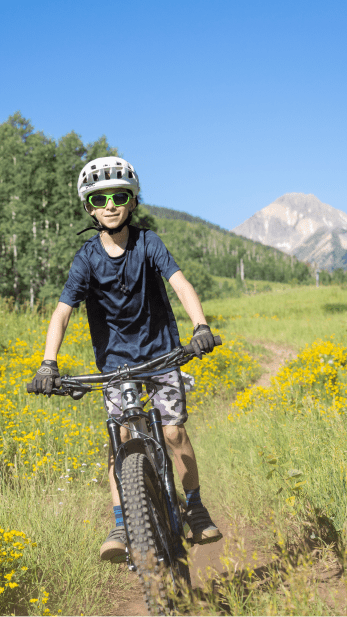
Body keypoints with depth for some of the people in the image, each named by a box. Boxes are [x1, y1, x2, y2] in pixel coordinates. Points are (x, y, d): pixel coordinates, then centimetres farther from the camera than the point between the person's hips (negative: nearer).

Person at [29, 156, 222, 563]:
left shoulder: (147, 243, -11)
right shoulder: (87, 258, -12)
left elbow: (181, 284, -22)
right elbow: (62, 311, -20)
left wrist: (201, 326, -40)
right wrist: (48, 363, -33)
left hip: (160, 350, 0)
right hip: (116, 358, 0)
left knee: (174, 431, -7)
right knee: (120, 436, -11)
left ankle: (195, 507, 13)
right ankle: (120, 525, -4)